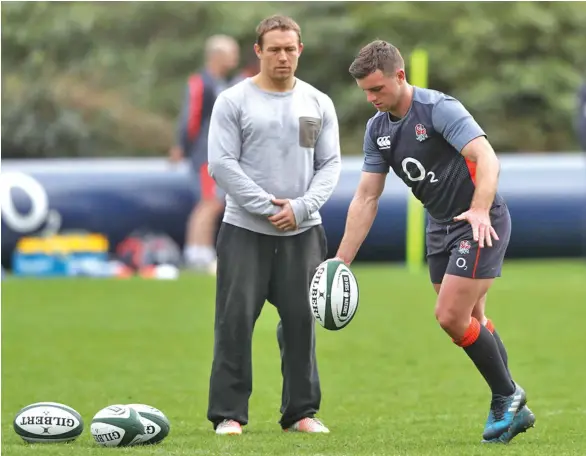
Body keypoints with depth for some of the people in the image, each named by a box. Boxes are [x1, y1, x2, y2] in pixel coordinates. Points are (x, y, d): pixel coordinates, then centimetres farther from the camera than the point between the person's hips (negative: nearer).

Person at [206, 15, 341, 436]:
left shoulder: (319, 104, 9)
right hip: (245, 230, -3)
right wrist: (267, 207, -13)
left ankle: (301, 411, 13)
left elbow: (330, 164, 5)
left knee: (301, 321, 4)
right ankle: (228, 413, -1)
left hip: (303, 232, 3)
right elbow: (221, 163, -7)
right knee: (236, 320, -6)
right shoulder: (233, 102, -1)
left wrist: (301, 207, -11)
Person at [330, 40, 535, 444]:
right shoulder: (378, 128, 3)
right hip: (440, 226, 8)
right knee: (471, 321, 10)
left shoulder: (439, 108, -21)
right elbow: (366, 198, 4)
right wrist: (341, 263, -1)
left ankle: (507, 397, 3)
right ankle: (513, 410, 20)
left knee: (451, 317, -14)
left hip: (480, 224, -8)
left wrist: (480, 210, -49)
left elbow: (487, 159, -32)